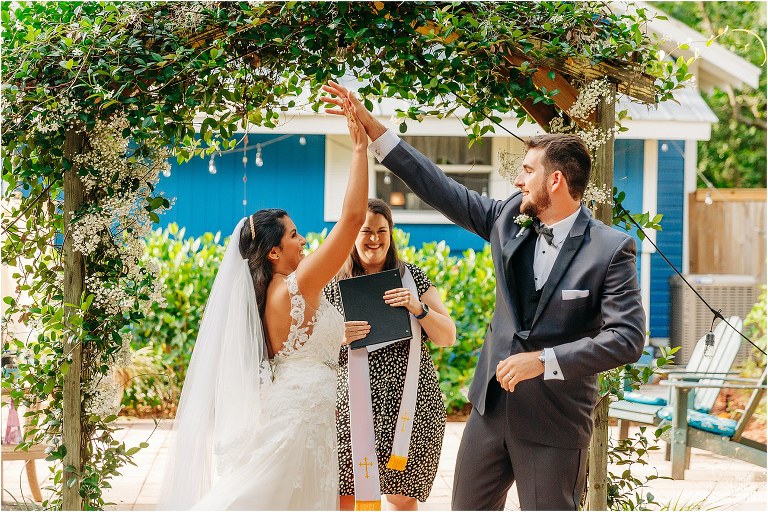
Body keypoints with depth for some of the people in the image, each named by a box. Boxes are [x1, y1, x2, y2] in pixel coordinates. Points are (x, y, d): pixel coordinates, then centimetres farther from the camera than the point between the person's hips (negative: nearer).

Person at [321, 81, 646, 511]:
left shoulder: (611, 249, -12)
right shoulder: (509, 218, 4)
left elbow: (628, 337, -18)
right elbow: (442, 189, 8)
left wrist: (544, 360, -22)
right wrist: (371, 125, 5)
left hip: (554, 422, -6)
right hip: (492, 407, 6)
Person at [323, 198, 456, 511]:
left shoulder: (412, 277, 7)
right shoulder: (334, 286, 6)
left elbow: (448, 338, 6)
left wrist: (418, 308, -11)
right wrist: (337, 337, -13)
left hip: (412, 404, 1)